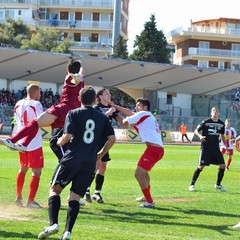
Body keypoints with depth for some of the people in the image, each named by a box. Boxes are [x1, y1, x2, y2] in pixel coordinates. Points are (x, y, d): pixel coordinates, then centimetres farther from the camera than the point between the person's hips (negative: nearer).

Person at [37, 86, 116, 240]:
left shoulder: (73, 114, -1)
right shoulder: (102, 117, 11)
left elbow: (67, 136, -11)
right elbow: (112, 138, 7)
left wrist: (60, 142, 10)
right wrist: (100, 154, 19)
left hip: (72, 159, -3)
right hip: (90, 163, 3)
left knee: (55, 189, 8)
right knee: (75, 197, 5)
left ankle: (53, 224, -10)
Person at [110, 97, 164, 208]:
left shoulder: (143, 114, -3)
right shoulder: (148, 116, 23)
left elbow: (125, 121, -2)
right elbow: (130, 113, 24)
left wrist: (127, 119, 22)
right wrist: (114, 106, 25)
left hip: (153, 148, -10)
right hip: (158, 148, 10)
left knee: (138, 174, -12)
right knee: (143, 171, 30)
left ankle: (149, 202, -13)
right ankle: (146, 196, 44)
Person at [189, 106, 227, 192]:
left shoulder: (221, 124, 7)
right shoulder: (206, 122, -7)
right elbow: (196, 131, -2)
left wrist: (225, 145, 12)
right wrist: (200, 136, -22)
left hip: (216, 149, 5)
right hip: (206, 148, -5)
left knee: (222, 165, 0)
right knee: (201, 166, -8)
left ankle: (218, 185, 18)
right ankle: (192, 184, 4)